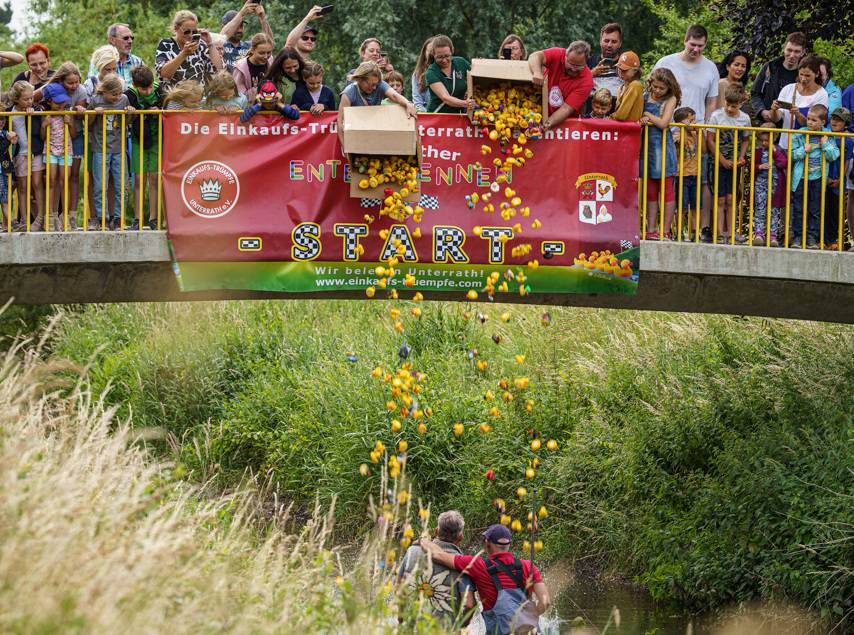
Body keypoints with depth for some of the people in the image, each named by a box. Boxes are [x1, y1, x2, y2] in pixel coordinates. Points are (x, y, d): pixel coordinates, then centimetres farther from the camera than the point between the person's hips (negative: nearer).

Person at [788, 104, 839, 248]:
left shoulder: (828, 137, 1)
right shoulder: (799, 135, -2)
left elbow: (833, 156, -2)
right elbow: (792, 154, -2)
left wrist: (825, 145, -13)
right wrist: (803, 150, -16)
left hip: (818, 178, 1)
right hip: (801, 177, 0)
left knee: (815, 209, 4)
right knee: (799, 209, 2)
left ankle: (812, 236, 10)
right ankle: (797, 235, 9)